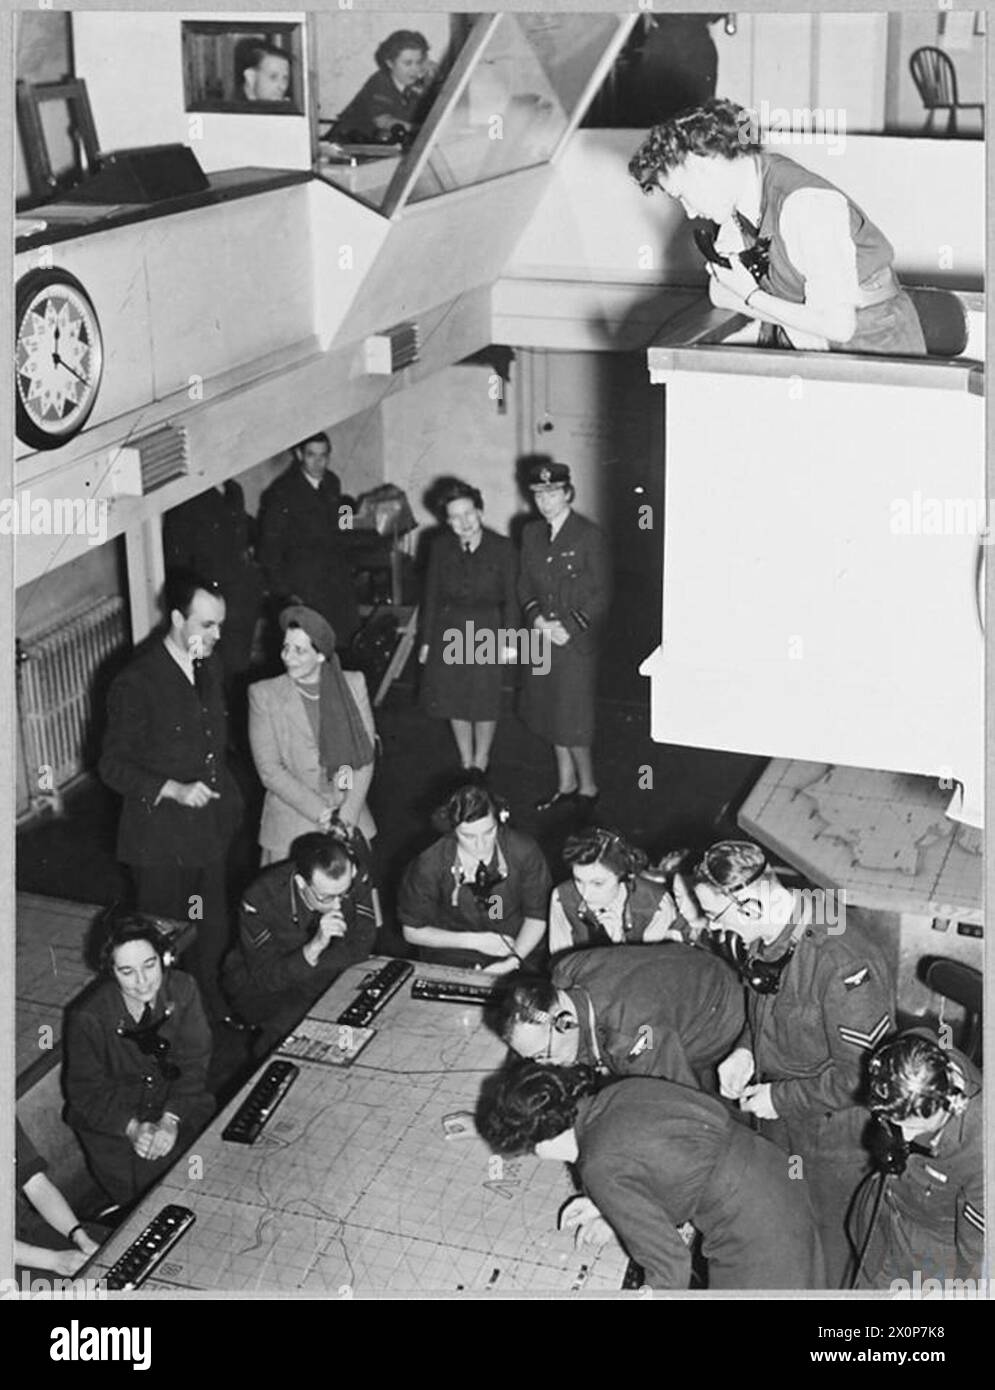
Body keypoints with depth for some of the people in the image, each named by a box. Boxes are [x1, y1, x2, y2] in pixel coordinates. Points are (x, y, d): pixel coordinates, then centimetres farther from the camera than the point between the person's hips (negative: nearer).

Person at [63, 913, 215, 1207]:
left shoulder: (182, 990, -9)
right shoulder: (87, 1016, -17)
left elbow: (193, 1061, -7)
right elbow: (86, 1089, -10)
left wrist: (171, 1119, -22)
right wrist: (132, 1127, -26)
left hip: (179, 1108, 2)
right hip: (112, 1119, -2)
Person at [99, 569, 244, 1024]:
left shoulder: (210, 666, 2)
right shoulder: (136, 683, -21)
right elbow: (113, 765, -16)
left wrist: (227, 797, 12)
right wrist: (173, 790, -26)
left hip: (211, 831, 7)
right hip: (161, 839, -7)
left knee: (213, 933, 20)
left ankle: (212, 1010, 39)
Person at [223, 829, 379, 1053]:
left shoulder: (356, 879, -21)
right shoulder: (259, 900, -30)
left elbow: (360, 948, -16)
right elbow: (264, 978, -27)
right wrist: (315, 947, -42)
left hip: (327, 978, 4)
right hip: (259, 985, -4)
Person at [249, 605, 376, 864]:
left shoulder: (353, 684, 2)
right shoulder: (264, 695, -4)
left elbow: (365, 756, 2)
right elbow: (269, 770, -7)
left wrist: (347, 816, -9)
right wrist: (321, 814, -13)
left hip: (352, 823, 2)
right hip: (290, 828, -2)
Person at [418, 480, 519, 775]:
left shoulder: (501, 548, -10)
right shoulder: (441, 548, -3)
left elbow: (510, 598, -6)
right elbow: (431, 595, 3)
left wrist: (508, 641, -10)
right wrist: (426, 640, 3)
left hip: (486, 629, -2)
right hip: (448, 631, 3)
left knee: (484, 702, 6)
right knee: (454, 700, 10)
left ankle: (480, 762, 28)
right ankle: (465, 762, 28)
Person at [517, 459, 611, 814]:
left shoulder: (589, 535, -9)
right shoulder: (531, 533, 8)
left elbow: (601, 594, -9)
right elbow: (524, 584, 11)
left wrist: (570, 627, -16)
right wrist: (537, 618, -6)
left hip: (577, 640, -6)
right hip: (542, 638, 6)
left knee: (572, 721, -3)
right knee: (551, 716, 13)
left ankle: (588, 787, 15)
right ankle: (566, 784, 28)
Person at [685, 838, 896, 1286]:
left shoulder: (845, 964, -36)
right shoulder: (760, 936, -10)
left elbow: (862, 1073, -28)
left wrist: (780, 1098, -21)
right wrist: (746, 1051, -6)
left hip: (836, 1127, -7)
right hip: (777, 1114, 7)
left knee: (830, 1231, 16)